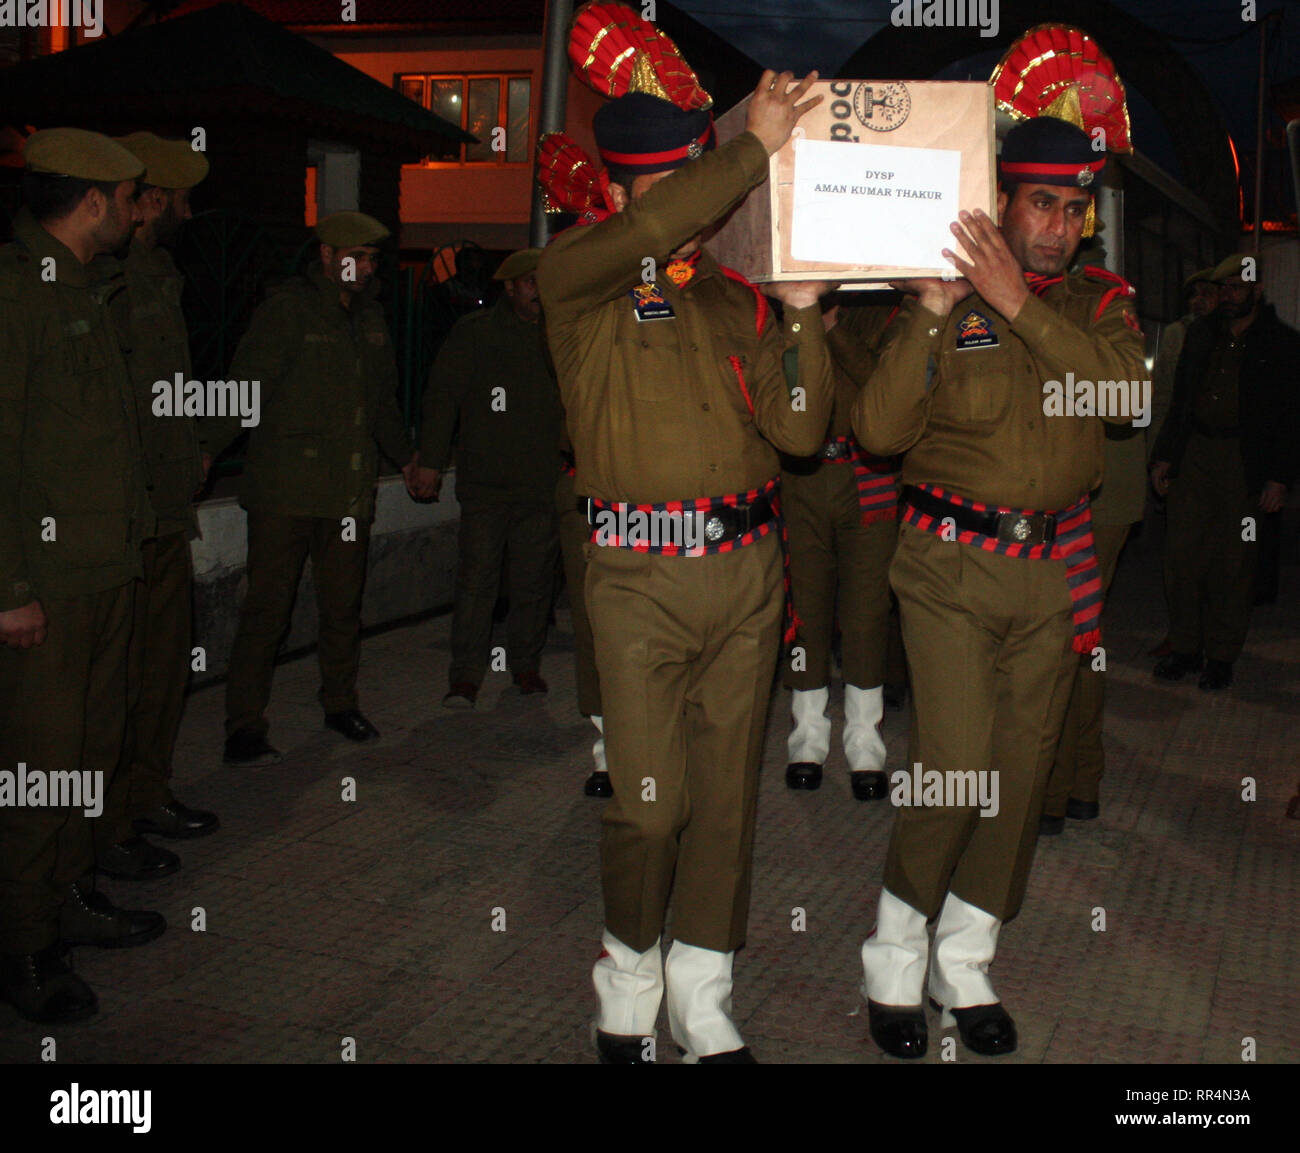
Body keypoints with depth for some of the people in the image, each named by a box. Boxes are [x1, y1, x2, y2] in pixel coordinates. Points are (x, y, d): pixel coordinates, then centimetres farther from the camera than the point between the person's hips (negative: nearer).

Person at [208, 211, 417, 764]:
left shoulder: (370, 317, 16)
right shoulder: (287, 310, -5)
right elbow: (245, 387, -11)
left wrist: (405, 456, 35)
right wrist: (206, 449, -22)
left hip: (349, 491, 6)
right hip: (284, 490, -6)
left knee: (343, 605, 12)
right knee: (267, 609, -4)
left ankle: (340, 703, 28)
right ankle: (244, 728, 2)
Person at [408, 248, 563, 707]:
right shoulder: (472, 333, 5)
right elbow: (443, 396, 3)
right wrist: (431, 460, -3)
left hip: (541, 482, 2)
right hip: (484, 480, -2)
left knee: (533, 581, 8)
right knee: (476, 579, -5)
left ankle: (526, 664, 22)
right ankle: (465, 676, 1)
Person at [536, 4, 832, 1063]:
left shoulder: (736, 300, 12)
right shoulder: (575, 282, 0)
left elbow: (800, 431, 2)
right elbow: (642, 239, -24)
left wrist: (802, 316, -10)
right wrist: (755, 150, -27)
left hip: (747, 573, 4)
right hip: (641, 579, -4)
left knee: (728, 794, 10)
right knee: (650, 806, -4)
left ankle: (705, 1006, 25)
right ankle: (629, 986, 23)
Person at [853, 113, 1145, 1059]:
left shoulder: (1100, 301, 9)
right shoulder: (947, 302, -2)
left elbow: (1126, 387, -13)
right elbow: (880, 430, -12)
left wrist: (1020, 302, -20)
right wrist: (932, 312, -20)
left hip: (1055, 567, 4)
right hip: (954, 563, -4)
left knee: (1023, 769, 7)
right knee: (957, 767, -10)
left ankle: (965, 964, 25)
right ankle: (894, 961, 13)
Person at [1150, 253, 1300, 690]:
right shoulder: (1201, 334, 13)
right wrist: (1164, 456, 11)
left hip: (1244, 463, -4)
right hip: (1193, 454, 4)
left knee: (1234, 563, 1)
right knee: (1182, 555, 2)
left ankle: (1222, 655, 13)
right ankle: (1185, 648, 14)